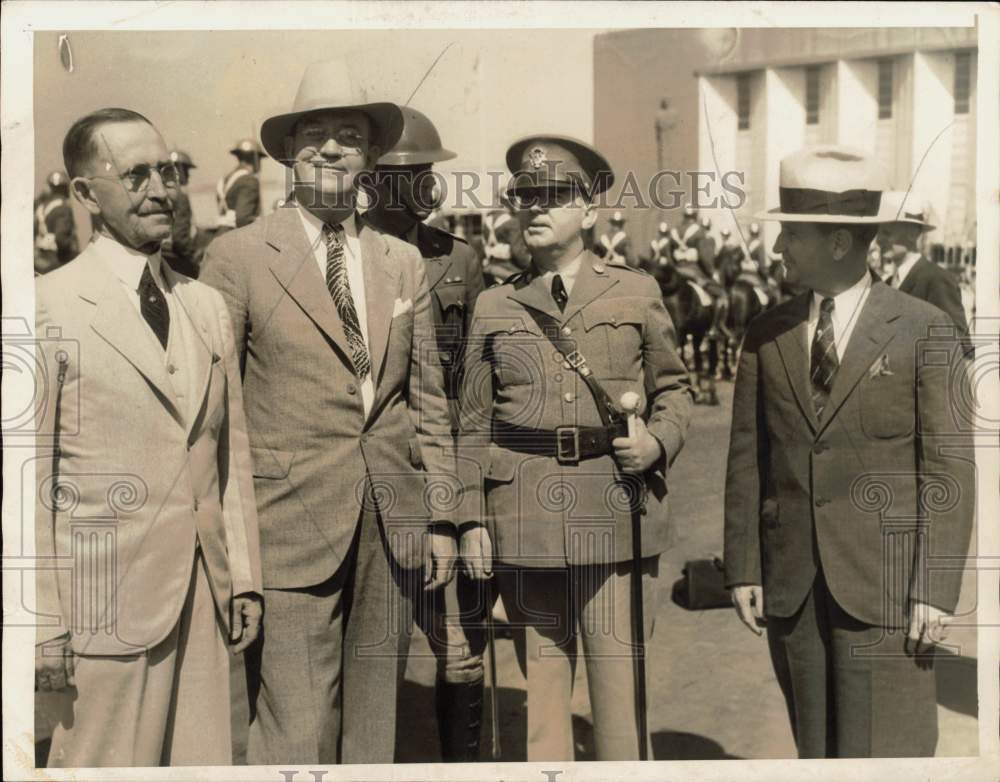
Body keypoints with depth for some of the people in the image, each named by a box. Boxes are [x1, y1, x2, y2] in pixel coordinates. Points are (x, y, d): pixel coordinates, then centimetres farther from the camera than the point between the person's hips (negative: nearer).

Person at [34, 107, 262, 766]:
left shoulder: (209, 307, 12)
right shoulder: (49, 308, -6)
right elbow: (31, 479, -8)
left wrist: (244, 581, 10)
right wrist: (44, 625, -10)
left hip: (206, 596, 5)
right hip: (107, 605, -5)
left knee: (207, 762, 8)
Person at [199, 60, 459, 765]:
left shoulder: (404, 263, 12)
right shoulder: (239, 256, -2)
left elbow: (428, 399, 14)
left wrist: (442, 519, 11)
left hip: (391, 528, 4)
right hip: (291, 526, -4)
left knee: (374, 727, 12)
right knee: (295, 732, -4)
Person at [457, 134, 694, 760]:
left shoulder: (638, 292, 8)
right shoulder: (494, 307, 10)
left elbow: (673, 387, 15)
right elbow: (474, 426, 10)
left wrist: (659, 440, -6)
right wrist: (470, 524, 5)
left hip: (619, 512, -1)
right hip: (525, 515, 1)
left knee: (621, 682, 0)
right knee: (538, 679, 9)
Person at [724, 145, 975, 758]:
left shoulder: (923, 330, -3)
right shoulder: (767, 336, 8)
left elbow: (950, 465, -5)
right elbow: (748, 459, 9)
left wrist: (937, 588, -10)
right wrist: (743, 569, 5)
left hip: (885, 578, -3)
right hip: (791, 584, 4)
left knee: (888, 751, -2)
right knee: (816, 748, 11)